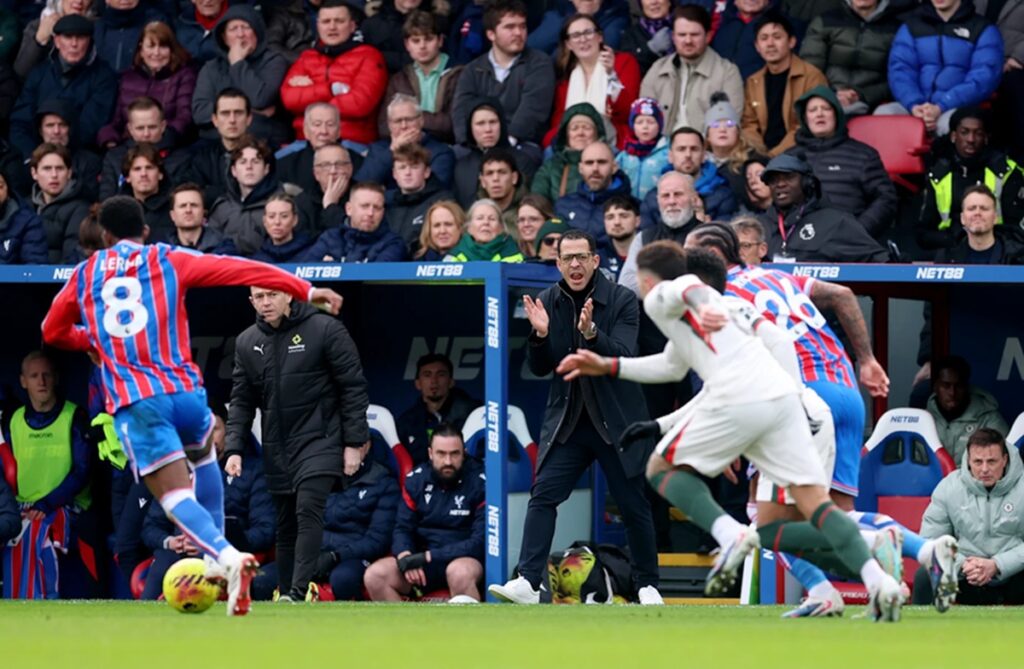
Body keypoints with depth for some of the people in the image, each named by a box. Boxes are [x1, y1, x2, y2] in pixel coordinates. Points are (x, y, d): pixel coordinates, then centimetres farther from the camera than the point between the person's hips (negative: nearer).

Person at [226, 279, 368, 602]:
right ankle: (285, 594, 13)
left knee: (308, 510, -20)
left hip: (319, 442, -5)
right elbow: (241, 401, 12)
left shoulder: (325, 330, -6)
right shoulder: (247, 342, 9)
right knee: (286, 526, 8)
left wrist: (353, 443, -9)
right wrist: (234, 448, 1)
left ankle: (299, 592, -27)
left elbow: (353, 387, -5)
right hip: (277, 451, 5)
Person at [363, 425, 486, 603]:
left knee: (459, 572, -40)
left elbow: (480, 542, -12)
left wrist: (428, 556, -19)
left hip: (465, 559, -5)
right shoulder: (417, 480, 6)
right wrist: (405, 557, -18)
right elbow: (402, 529, 7)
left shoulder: (479, 483, -8)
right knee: (374, 575, -19)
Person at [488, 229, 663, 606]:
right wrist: (540, 334, -18)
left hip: (615, 421, -2)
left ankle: (647, 585, 21)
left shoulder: (622, 301, -8)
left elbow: (623, 358, -19)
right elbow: (540, 369, 2)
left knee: (633, 505, 5)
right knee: (542, 496, -12)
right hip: (566, 420, 2)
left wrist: (591, 333, -36)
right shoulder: (547, 303, 2)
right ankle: (528, 582, -17)